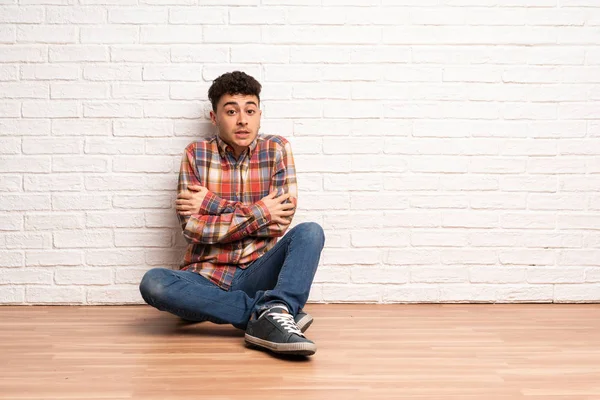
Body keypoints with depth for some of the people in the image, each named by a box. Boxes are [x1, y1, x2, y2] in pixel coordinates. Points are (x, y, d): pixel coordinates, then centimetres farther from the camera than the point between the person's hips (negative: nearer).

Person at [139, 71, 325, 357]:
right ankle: (266, 309, -30)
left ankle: (271, 314, -45)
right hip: (206, 279, 0)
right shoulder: (196, 154, 3)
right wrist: (259, 214, -12)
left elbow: (282, 220, -6)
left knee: (310, 232, -23)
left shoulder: (277, 149, 5)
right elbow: (191, 228, -7)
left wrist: (214, 204, -9)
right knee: (153, 282, -30)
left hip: (256, 274, 0)